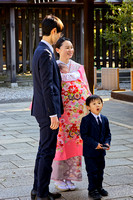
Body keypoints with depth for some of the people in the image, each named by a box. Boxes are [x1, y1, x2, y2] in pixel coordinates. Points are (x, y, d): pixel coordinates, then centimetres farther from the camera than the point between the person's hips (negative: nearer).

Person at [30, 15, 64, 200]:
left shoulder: (41, 51, 15)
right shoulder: (45, 53, -17)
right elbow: (47, 86, -21)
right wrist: (53, 114, -21)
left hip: (44, 111, 10)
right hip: (48, 111, -10)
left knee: (44, 150, 16)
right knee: (47, 152, -4)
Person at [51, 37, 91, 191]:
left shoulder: (78, 67, 11)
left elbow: (85, 89, 11)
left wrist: (87, 109, 6)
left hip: (77, 111, 3)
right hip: (61, 110, -3)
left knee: (73, 142, 5)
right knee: (60, 142, -1)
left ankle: (68, 177, 16)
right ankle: (58, 178, 10)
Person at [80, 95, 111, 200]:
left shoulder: (104, 119, 7)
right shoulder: (86, 120, -13)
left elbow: (108, 133, 13)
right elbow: (84, 135, -16)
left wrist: (107, 142, -6)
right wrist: (95, 144, -22)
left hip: (101, 151, 6)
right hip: (90, 151, -6)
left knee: (100, 170, 16)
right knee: (92, 171, -1)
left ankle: (99, 187, 31)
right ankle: (92, 190, 11)